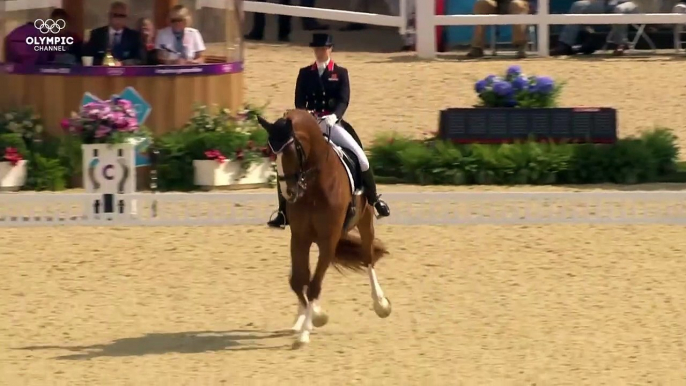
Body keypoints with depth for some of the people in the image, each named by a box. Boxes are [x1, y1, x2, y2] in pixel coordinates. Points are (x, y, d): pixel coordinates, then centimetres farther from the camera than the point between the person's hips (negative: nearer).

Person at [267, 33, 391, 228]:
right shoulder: (305, 74, 10)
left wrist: (334, 116, -26)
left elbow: (344, 100, -6)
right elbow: (299, 102, 4)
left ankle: (373, 200, 4)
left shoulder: (341, 73, 6)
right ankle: (283, 212, -7)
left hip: (333, 123, -1)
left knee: (360, 157, -16)